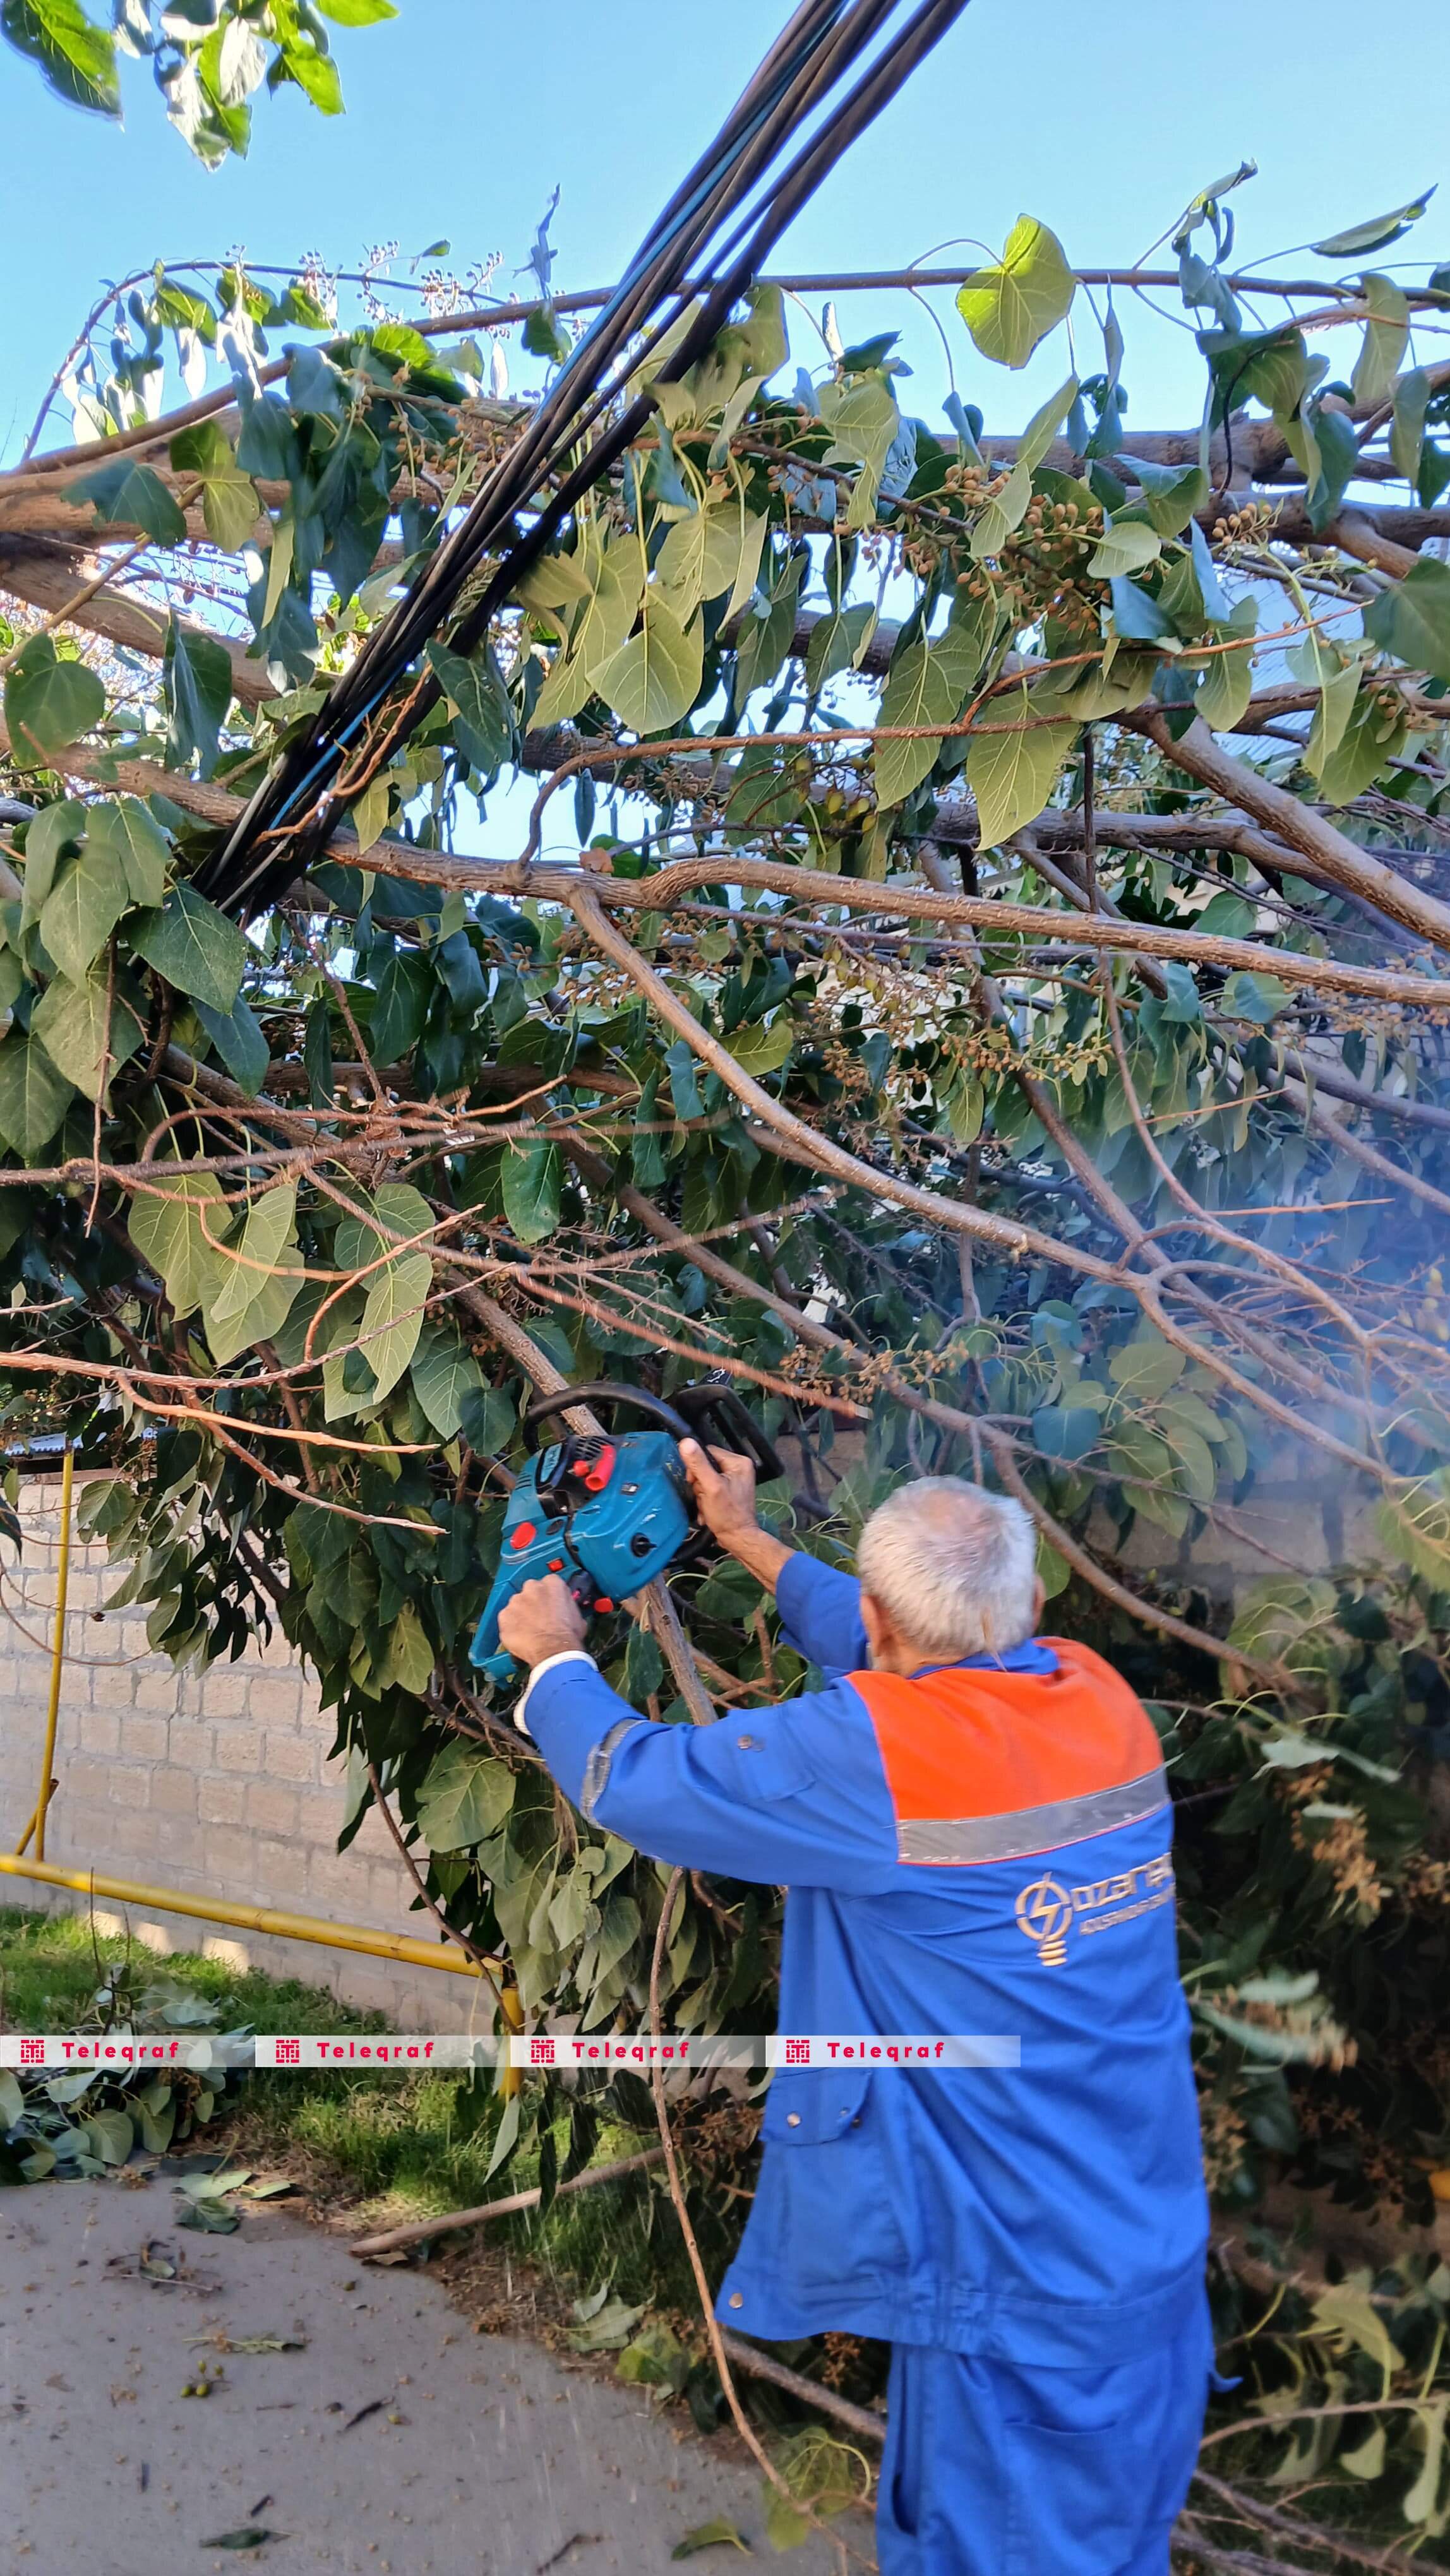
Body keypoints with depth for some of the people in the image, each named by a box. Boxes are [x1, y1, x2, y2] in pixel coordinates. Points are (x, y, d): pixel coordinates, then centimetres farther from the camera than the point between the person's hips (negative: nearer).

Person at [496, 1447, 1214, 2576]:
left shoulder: (870, 1753, -26)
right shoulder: (1101, 1695, -6)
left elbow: (631, 1780, -15)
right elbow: (915, 1658, 12)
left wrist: (556, 1658, 5)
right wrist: (750, 1541, 22)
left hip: (1018, 2281, -6)